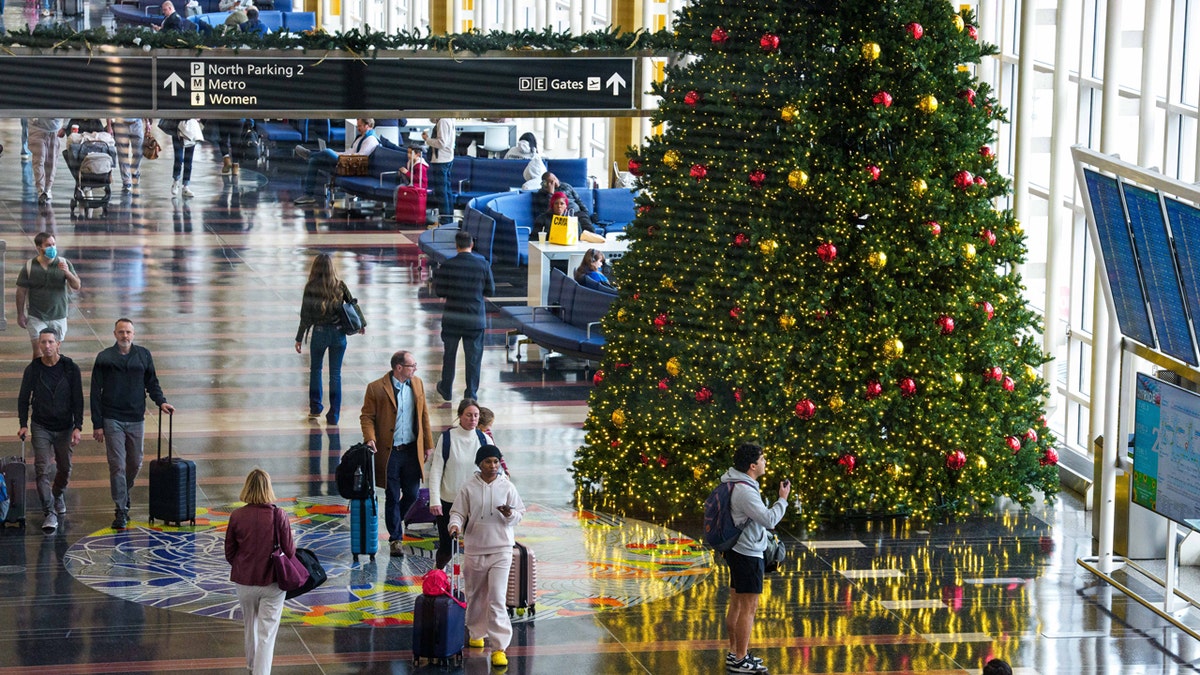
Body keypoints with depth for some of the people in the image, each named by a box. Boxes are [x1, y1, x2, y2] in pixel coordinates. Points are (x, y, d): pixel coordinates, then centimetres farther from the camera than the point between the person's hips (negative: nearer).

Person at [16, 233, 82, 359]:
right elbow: (21, 291, 0)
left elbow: (77, 286, -3)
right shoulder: (29, 267, -6)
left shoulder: (64, 264, -2)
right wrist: (20, 315, 1)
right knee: (39, 351, -8)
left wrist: (67, 273, -22)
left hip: (58, 316, 2)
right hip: (36, 317, -2)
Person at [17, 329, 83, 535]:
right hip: (41, 427, -1)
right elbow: (23, 398, 5)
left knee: (64, 468, 12)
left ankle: (58, 496, 43)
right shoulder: (33, 369, -4)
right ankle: (49, 514, -13)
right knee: (42, 469, -12)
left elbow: (77, 400, -5)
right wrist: (23, 424, -3)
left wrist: (78, 427, -12)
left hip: (64, 427, 1)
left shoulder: (70, 369, -6)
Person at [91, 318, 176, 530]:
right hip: (112, 420, -3)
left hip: (136, 419, 3)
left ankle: (124, 495, 39)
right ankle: (121, 511, -2)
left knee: (135, 463, 13)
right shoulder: (104, 358, -2)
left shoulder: (143, 355, 5)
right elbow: (95, 393, 0)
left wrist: (161, 401, -6)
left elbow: (152, 383, 14)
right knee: (117, 465, -6)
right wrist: (97, 424, -4)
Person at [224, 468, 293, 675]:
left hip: (244, 582, 3)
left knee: (250, 625, 25)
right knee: (267, 633, 0)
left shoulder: (237, 516, -9)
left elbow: (229, 553, -1)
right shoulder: (278, 516, -15)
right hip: (272, 582, -3)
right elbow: (289, 550, -9)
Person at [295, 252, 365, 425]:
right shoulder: (340, 286, -4)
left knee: (315, 369, 19)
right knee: (335, 374, 7)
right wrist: (362, 324, 22)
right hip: (338, 333, 1)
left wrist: (299, 338, 0)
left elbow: (305, 315, -8)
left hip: (319, 333, -1)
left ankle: (315, 408, 23)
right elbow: (353, 305, 6)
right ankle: (334, 415, 7)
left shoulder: (311, 288, -10)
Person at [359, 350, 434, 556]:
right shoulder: (376, 388, -8)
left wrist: (428, 444, 13)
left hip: (412, 450, 4)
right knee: (392, 497, 3)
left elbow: (424, 415, 14)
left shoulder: (417, 384, 8)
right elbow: (367, 416, -3)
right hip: (389, 452, -4)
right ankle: (395, 538, 14)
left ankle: (394, 522, 34)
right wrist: (369, 438, -20)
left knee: (412, 495, 6)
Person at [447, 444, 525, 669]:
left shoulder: (507, 486, -1)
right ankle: (476, 632, 42)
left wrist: (510, 514, -17)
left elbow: (519, 515, 5)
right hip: (475, 548, 2)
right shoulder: (469, 487, -1)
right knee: (475, 595, 17)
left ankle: (499, 648, -10)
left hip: (501, 549, -2)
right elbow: (458, 512, 2)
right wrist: (455, 525, -19)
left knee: (497, 598, -10)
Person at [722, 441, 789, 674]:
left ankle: (735, 653, 25)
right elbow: (769, 519, -25)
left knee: (737, 604, 16)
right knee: (749, 607, -5)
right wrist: (783, 500, -11)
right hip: (748, 555, -11)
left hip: (739, 551, 11)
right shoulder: (745, 491, -24)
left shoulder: (738, 484, 8)